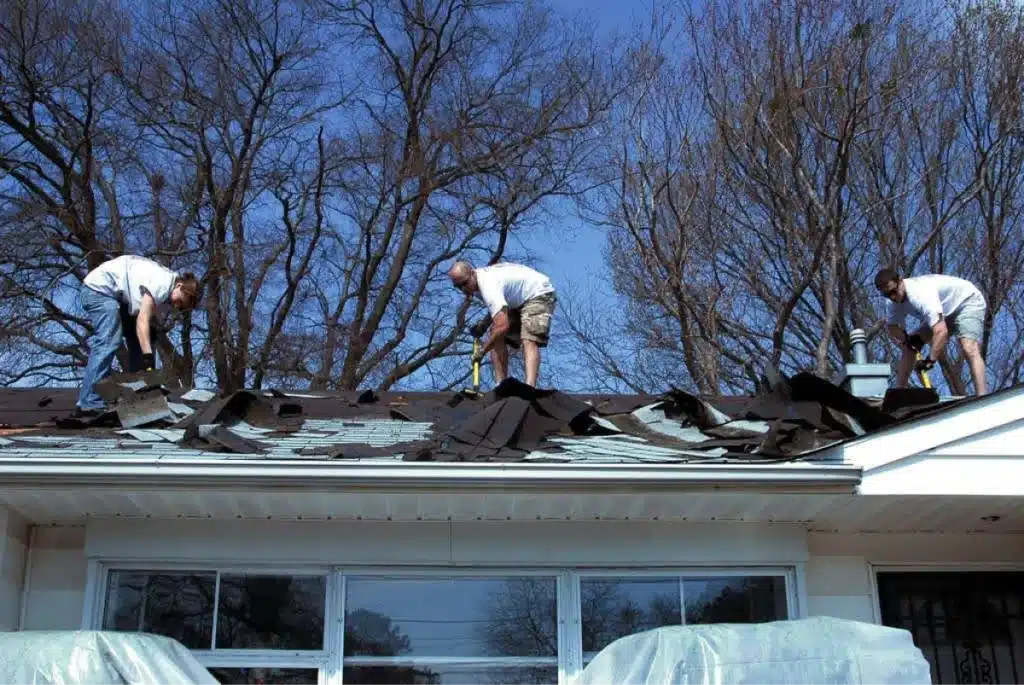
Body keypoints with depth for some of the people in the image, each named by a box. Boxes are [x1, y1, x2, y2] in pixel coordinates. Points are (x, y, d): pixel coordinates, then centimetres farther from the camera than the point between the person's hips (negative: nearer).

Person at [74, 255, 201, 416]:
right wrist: (149, 359, -41)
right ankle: (89, 405, -28)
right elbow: (142, 321, -34)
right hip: (99, 288, -10)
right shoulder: (162, 283, -27)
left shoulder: (166, 292, 3)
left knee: (141, 340, 7)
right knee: (108, 342, -24)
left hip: (117, 295, 10)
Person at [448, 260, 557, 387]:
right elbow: (496, 310, 13)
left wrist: (482, 350, -31)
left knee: (528, 340, -29)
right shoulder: (475, 284, -4)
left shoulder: (488, 286, -35)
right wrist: (484, 325, -6)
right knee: (496, 338, -5)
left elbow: (502, 326, -43)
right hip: (519, 300, 10)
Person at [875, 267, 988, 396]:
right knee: (910, 346, 4)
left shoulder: (921, 294, -40)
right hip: (944, 312, 9)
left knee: (969, 350, -31)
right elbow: (892, 326, 3)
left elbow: (941, 332, -47)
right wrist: (907, 340, -17)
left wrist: (930, 360, -45)